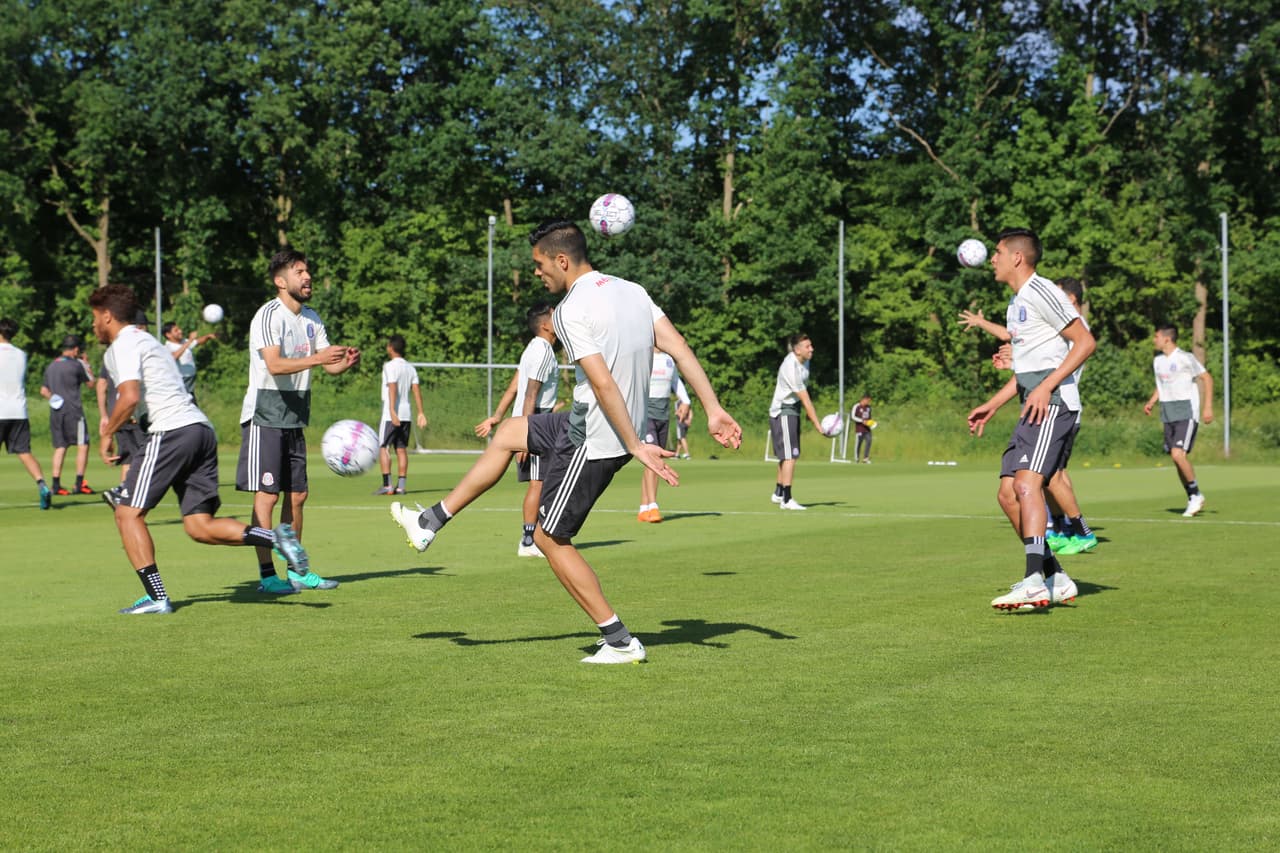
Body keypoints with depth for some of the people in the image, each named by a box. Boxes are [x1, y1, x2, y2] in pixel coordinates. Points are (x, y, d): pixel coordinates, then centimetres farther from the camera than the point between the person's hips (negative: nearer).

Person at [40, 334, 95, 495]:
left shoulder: (51, 367, 13)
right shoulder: (75, 365, -8)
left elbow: (44, 391, 15)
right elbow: (90, 382, 6)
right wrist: (86, 364, 16)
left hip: (55, 411, 6)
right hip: (73, 411, -6)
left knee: (60, 448, 8)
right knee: (82, 446, 0)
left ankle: (56, 485, 2)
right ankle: (79, 484, -5)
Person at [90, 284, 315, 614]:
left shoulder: (122, 346, -2)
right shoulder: (147, 340, 29)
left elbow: (130, 398, -16)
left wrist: (107, 434, -4)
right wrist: (112, 424, 29)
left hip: (171, 432, -9)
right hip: (201, 428, 9)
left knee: (128, 513, 0)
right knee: (200, 526, 6)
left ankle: (156, 596, -6)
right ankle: (275, 538, -13)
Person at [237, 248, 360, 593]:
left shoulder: (311, 318, 12)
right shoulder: (269, 316, -13)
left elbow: (329, 364, 12)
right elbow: (275, 365, -27)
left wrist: (345, 362, -11)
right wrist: (316, 358, -38)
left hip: (295, 419, 8)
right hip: (264, 417, -8)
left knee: (297, 496, 10)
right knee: (267, 495, -7)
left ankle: (297, 570, 19)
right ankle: (267, 575, -5)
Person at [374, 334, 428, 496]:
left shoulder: (390, 366, -8)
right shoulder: (410, 367, 12)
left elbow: (393, 388, -19)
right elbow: (416, 390, 7)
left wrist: (392, 411, -26)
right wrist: (421, 413, 6)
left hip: (391, 414, -7)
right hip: (406, 414, 7)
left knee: (383, 448, -4)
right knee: (402, 449, 8)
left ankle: (387, 485, -12)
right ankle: (401, 486, 4)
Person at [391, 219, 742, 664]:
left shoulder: (572, 310, -20)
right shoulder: (632, 290, 6)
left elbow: (604, 384, -25)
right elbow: (680, 348, 1)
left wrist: (635, 447, -22)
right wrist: (714, 410, 0)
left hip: (592, 443, -10)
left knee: (551, 539, 6)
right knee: (509, 432, 23)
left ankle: (619, 641, 7)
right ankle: (430, 522, 31)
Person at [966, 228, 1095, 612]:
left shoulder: (1042, 292, -7)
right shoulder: (1015, 303, 23)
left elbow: (1085, 342, -13)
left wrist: (1046, 387, -20)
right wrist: (992, 405, 26)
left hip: (1052, 404, -10)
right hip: (1032, 407, 10)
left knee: (1027, 483, -24)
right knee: (1007, 494, 4)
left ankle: (1034, 583, -32)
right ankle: (1056, 579, 9)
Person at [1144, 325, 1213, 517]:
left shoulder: (1185, 358, -9)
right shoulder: (1158, 361, 12)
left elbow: (1207, 378, -6)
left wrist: (1208, 407, -12)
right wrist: (1151, 402, 9)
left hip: (1187, 414, -7)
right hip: (1168, 415, 7)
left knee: (1178, 454, -20)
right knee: (1176, 458, 6)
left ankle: (1196, 495, -4)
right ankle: (1192, 500, 17)